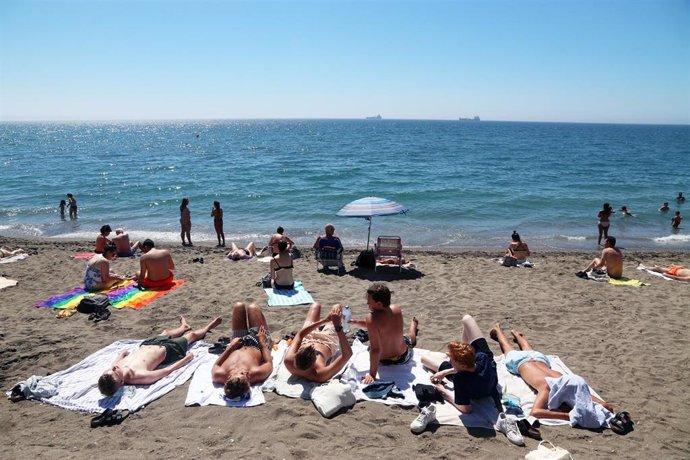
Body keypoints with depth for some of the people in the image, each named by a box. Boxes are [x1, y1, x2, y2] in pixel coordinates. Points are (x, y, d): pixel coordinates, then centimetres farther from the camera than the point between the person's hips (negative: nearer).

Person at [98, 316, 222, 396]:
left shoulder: (114, 368, -31)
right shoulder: (140, 376, -45)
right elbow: (168, 370, -30)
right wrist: (187, 358, -17)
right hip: (166, 350, -5)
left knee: (166, 332, 36)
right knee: (192, 335, 21)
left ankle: (184, 327, 71)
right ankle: (208, 327, 54)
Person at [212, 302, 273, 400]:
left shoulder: (219, 375, -44)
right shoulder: (256, 374, -47)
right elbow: (269, 363, -24)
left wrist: (231, 346, -16)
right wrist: (263, 343, -14)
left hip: (237, 348, 2)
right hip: (257, 345, -1)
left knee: (239, 306, 11)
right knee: (253, 307, 11)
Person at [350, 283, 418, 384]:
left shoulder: (372, 318, -35)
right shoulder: (397, 309, -17)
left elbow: (375, 349, -35)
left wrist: (372, 374, -27)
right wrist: (354, 321, -5)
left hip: (384, 361, -2)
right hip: (403, 356, 2)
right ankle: (413, 324, 71)